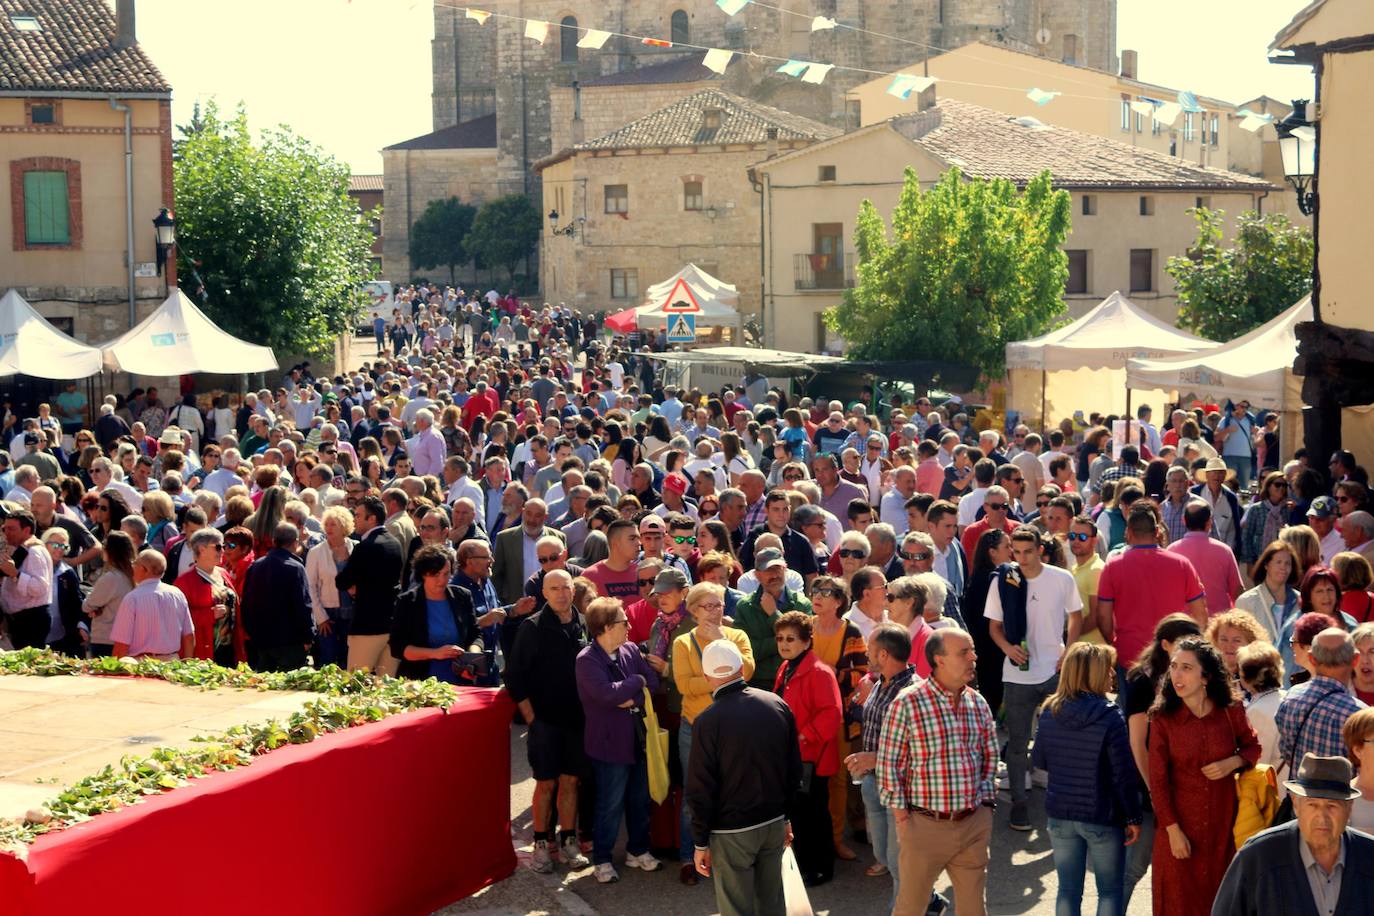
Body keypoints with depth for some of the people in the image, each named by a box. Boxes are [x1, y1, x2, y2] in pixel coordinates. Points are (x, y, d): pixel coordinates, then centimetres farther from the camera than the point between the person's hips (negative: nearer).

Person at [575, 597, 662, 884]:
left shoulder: (631, 650, 2)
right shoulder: (587, 660, -18)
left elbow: (653, 682, 1)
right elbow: (609, 693, -28)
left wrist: (633, 699, -17)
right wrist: (637, 682, -13)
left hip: (638, 738, 6)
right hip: (610, 742, -6)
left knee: (640, 799, 17)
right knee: (610, 805, 4)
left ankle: (638, 850, 34)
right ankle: (602, 860, 18)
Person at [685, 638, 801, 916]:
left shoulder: (708, 721, -17)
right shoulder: (777, 705, -2)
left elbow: (700, 789, -14)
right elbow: (794, 770, 7)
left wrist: (700, 843, -5)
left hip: (732, 832, -5)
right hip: (774, 823, 5)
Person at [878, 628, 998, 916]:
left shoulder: (978, 703, 6)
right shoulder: (907, 703, -12)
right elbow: (889, 763, -9)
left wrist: (985, 801, 9)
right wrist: (901, 814, -8)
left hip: (974, 824, 5)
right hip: (925, 824, -5)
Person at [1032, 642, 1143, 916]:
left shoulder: (1050, 712, -3)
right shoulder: (1109, 717, -17)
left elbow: (1040, 762, 8)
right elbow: (1123, 774, -15)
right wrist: (1133, 818, -7)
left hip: (1060, 815, 4)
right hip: (1102, 818, -4)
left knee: (1068, 890, 13)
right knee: (1110, 892, 10)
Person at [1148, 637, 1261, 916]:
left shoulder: (1231, 713, -6)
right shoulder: (1163, 718, -10)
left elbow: (1253, 746, 12)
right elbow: (1158, 781, -8)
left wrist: (1232, 763, -10)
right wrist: (1173, 830, -11)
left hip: (1222, 819, 1)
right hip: (1180, 820, -1)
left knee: (1220, 892, 10)